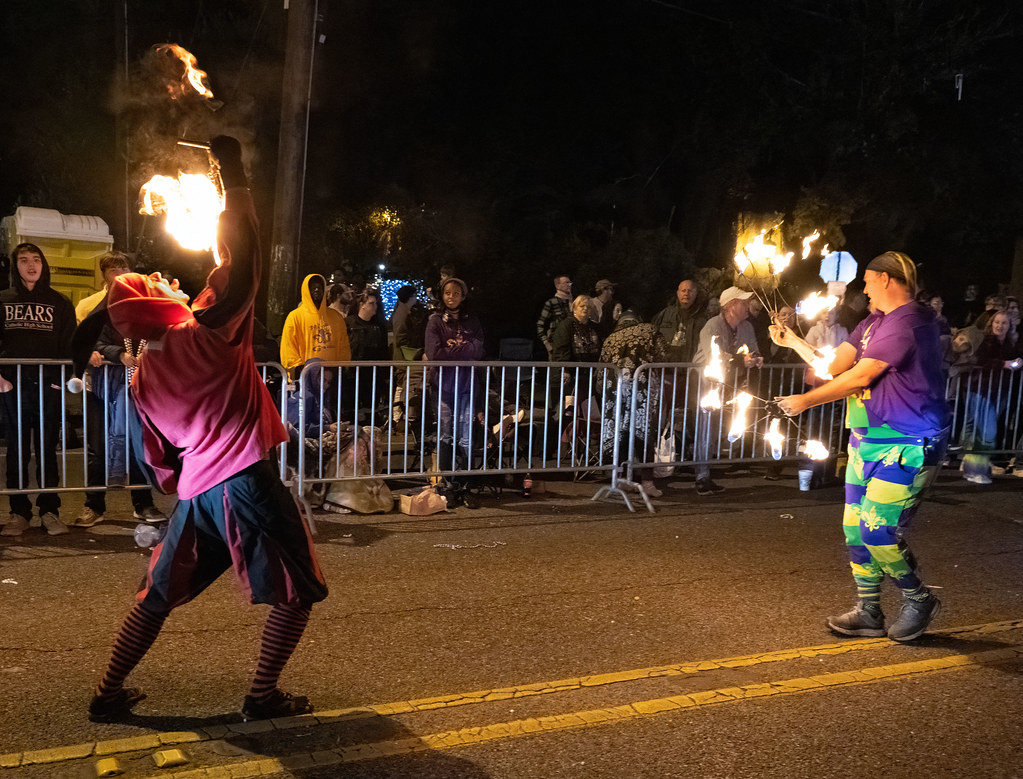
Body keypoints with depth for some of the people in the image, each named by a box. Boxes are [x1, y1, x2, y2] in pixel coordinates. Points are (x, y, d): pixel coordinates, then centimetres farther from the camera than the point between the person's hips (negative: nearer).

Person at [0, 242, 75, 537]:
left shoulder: (59, 303, 10)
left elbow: (69, 344, 5)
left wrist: (62, 379, -7)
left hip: (48, 386, -1)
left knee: (48, 449, 2)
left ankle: (50, 511, 7)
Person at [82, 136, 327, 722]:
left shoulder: (142, 379, 9)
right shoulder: (207, 332, -10)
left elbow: (160, 460, 13)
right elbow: (244, 256, -14)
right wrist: (233, 171, -8)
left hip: (197, 491, 7)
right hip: (247, 478, -7)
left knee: (159, 596, 22)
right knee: (298, 592, 8)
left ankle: (111, 692, 27)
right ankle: (263, 695, 10)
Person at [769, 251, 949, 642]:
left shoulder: (909, 321, -16)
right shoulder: (873, 323, 16)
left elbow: (861, 376, -19)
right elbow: (834, 365, 16)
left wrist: (805, 401, -13)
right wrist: (792, 340, 17)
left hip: (907, 445, -10)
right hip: (867, 440, 10)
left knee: (878, 530, -11)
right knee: (856, 528, 8)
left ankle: (919, 600, 13)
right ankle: (869, 613, 19)